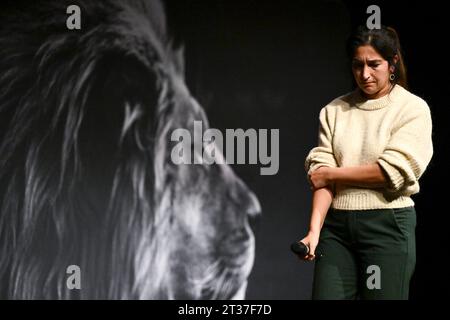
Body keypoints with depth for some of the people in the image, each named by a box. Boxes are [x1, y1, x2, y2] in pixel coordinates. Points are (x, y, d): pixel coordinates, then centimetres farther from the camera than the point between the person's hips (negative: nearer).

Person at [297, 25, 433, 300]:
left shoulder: (413, 109, 0)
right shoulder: (335, 110, 9)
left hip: (387, 225, -3)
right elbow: (321, 171, 0)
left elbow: (393, 172, -11)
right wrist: (314, 229, -13)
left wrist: (331, 174, -4)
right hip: (336, 225, 3)